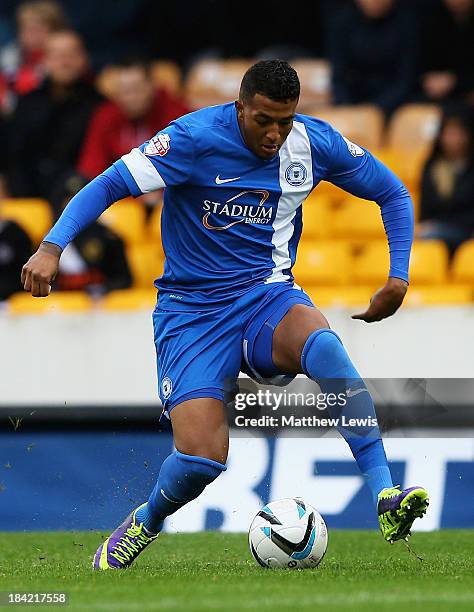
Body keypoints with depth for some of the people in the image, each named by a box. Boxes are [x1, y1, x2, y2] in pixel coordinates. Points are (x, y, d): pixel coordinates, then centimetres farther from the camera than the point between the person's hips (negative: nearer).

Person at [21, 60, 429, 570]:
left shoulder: (315, 143, -3)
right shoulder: (195, 138, -15)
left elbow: (393, 194, 12)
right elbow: (108, 185, -16)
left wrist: (398, 278, 2)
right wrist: (51, 248, -29)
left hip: (268, 297, 2)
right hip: (192, 311, -2)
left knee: (325, 346, -35)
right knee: (201, 458, -19)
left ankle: (385, 499, -34)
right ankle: (145, 523, 17)